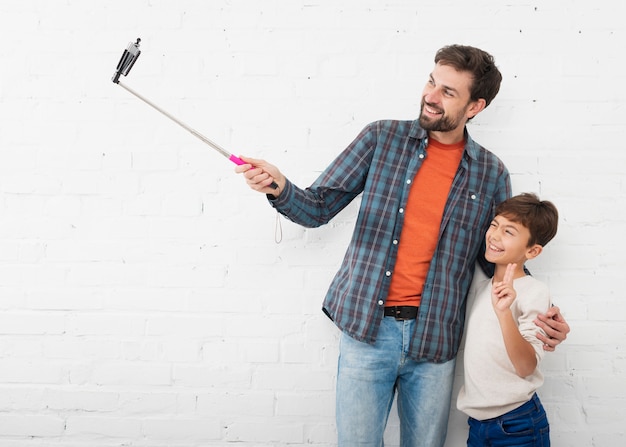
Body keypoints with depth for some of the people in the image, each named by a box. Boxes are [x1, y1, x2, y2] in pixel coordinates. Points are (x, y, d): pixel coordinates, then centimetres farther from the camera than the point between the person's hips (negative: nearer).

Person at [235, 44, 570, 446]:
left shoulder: (491, 173, 4)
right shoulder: (382, 138, 1)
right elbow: (319, 208, 2)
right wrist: (280, 188, -19)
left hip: (435, 341, 1)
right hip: (366, 329, -1)